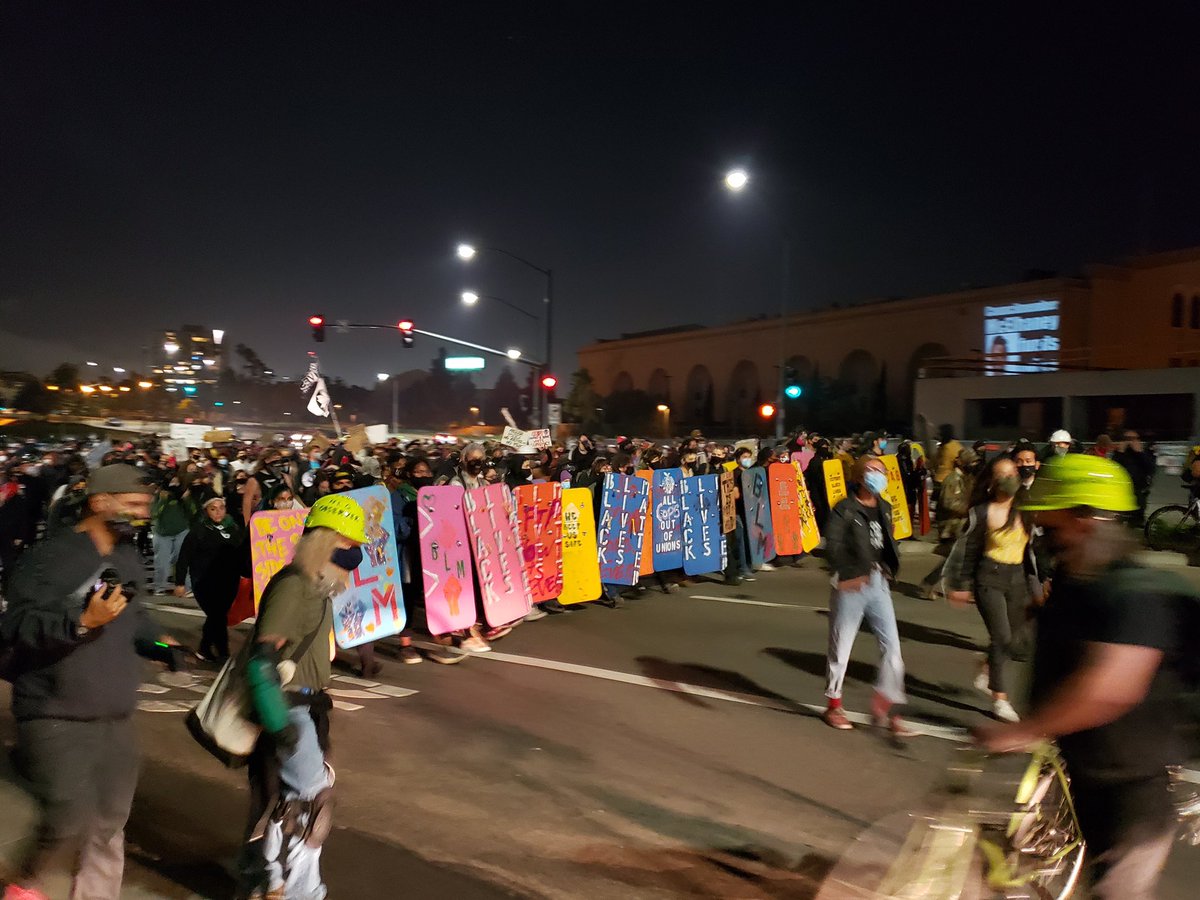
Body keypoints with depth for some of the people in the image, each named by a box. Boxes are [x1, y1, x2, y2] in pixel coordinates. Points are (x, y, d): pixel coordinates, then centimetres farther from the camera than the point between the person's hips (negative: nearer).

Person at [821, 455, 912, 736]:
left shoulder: (884, 508, 12)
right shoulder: (844, 510, -9)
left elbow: (889, 542, 16)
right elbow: (833, 547, -16)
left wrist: (889, 568, 1)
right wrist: (848, 576, -21)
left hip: (879, 585, 6)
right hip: (851, 586, -6)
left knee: (892, 647, 1)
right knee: (841, 649, 7)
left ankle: (883, 707, 15)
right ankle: (834, 705, 24)